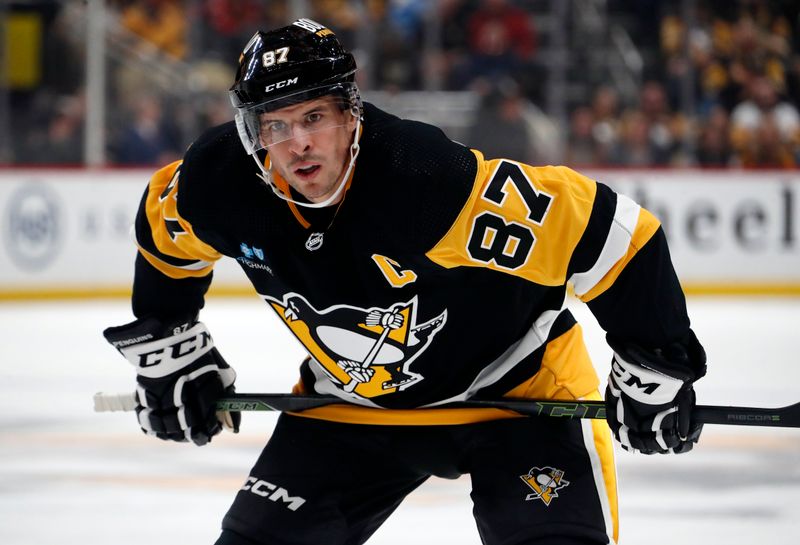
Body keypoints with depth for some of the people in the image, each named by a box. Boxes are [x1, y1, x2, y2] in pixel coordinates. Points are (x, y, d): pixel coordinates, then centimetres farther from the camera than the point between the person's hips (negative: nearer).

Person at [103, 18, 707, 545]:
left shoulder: (430, 177, -36)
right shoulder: (221, 184, -19)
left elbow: (603, 229, -32)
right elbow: (165, 234, 7)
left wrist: (654, 370, -26)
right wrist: (168, 351, 12)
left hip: (515, 382, -5)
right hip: (352, 398, 5)